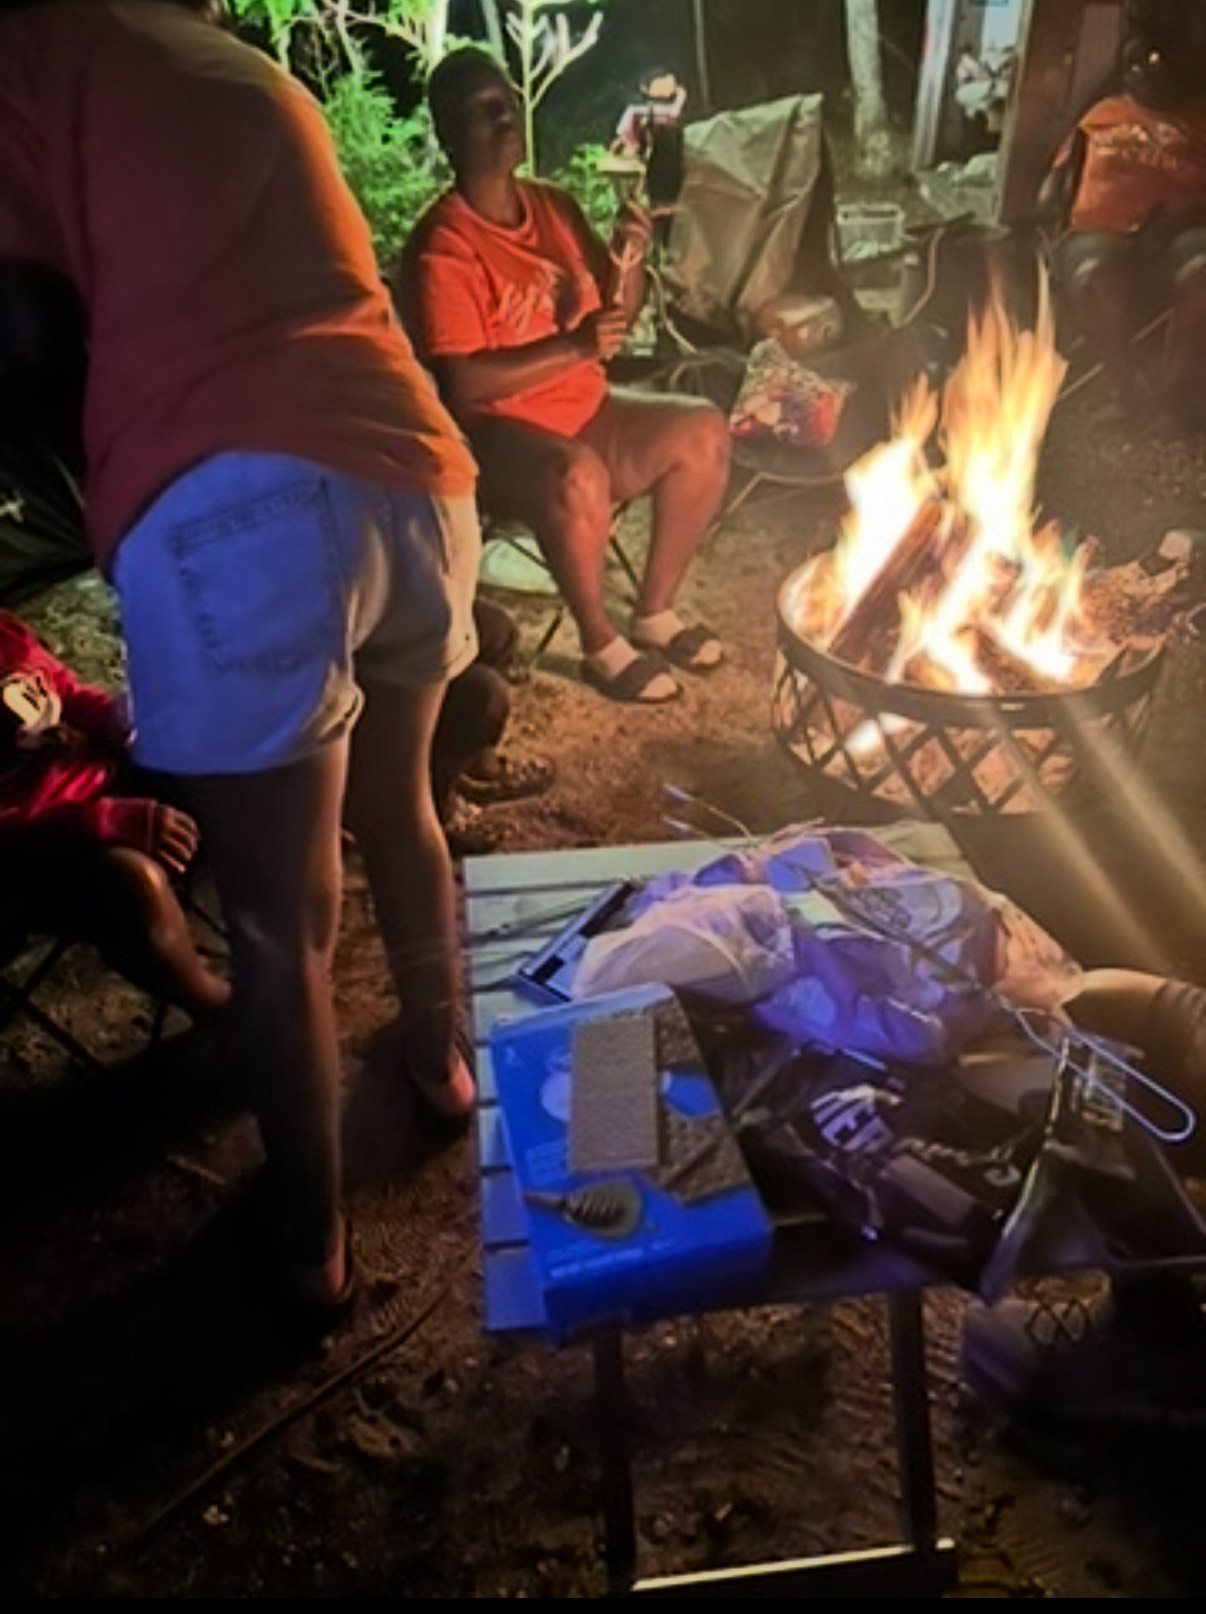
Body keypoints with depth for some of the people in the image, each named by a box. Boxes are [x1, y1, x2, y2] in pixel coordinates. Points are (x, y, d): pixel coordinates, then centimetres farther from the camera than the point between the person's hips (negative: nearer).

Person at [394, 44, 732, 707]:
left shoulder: (553, 206, 7)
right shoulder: (442, 248, -16)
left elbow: (617, 315, 16)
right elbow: (464, 384, -23)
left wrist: (628, 262, -6)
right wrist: (574, 347, -24)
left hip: (586, 410, 8)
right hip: (496, 435, -8)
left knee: (702, 431, -7)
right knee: (578, 477, -38)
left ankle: (654, 613, 3)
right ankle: (601, 644, -15)